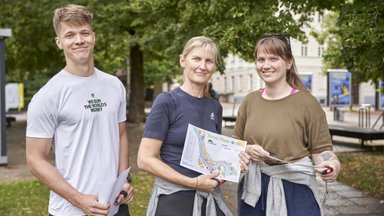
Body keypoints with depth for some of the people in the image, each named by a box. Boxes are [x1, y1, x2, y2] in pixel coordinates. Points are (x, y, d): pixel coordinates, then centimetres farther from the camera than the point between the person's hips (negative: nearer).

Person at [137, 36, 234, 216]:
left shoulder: (215, 107, 5)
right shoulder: (166, 101, -11)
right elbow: (145, 160, -15)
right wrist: (194, 183, -17)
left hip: (210, 198, 5)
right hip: (173, 199, -5)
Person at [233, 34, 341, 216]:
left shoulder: (307, 102, -7)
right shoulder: (249, 101, 6)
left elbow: (321, 149, -6)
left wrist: (331, 164, -27)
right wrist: (247, 150, -8)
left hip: (294, 191, -4)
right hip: (253, 190, 4)